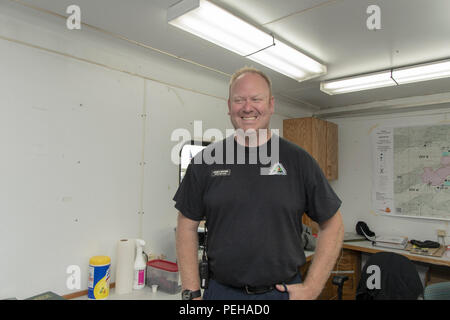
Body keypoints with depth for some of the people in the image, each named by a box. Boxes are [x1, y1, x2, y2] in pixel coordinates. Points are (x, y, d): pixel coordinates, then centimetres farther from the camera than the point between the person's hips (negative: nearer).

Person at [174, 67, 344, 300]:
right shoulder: (205, 161, -4)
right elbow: (187, 226, 1)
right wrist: (192, 293, -3)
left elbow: (332, 225, 1)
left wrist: (311, 288, -5)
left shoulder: (298, 160, -5)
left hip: (283, 291, 0)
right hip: (221, 291, 1)